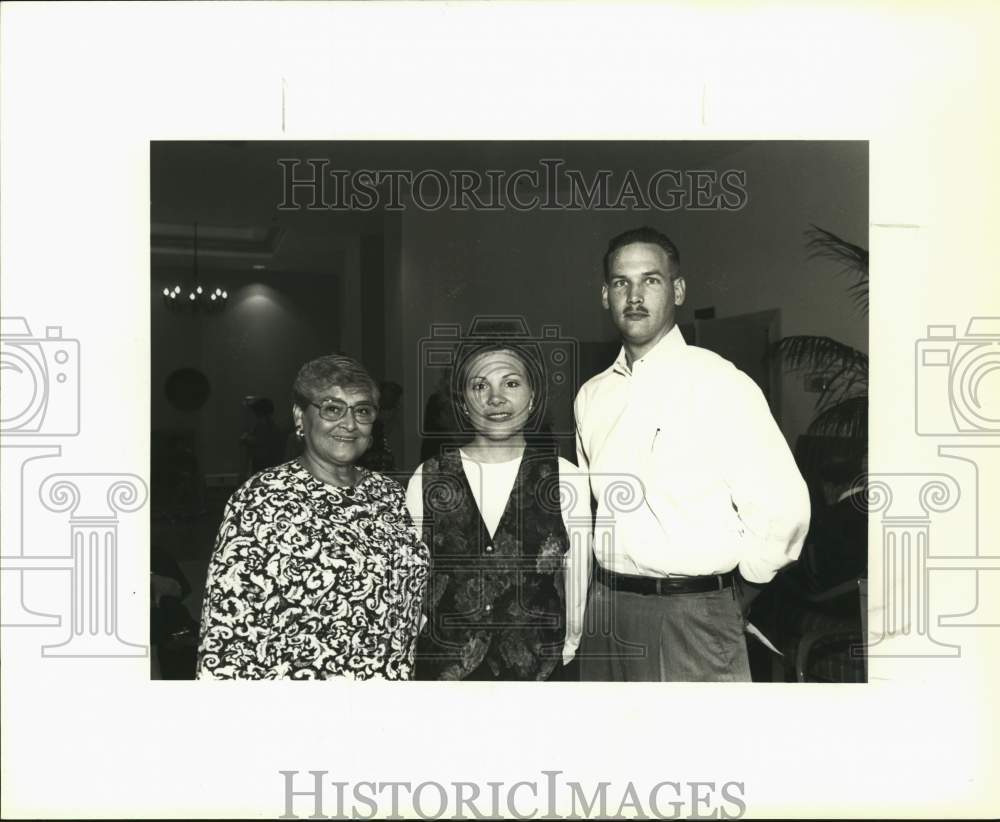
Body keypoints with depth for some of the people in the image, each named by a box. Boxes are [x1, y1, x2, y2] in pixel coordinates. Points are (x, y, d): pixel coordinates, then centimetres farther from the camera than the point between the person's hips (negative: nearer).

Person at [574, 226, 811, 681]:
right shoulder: (590, 395, 7)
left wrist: (727, 592, -3)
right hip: (605, 611, 5)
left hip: (693, 618, -5)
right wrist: (611, 584, 13)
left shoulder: (721, 384, -11)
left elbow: (782, 508, -14)